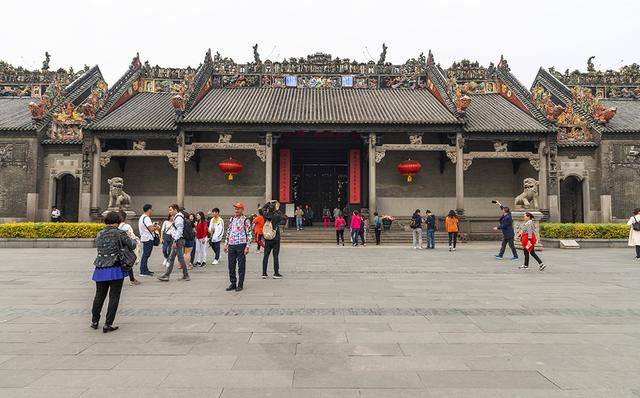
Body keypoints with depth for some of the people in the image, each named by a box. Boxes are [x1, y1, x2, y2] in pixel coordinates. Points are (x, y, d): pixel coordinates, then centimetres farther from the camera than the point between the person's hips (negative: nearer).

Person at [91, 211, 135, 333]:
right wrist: (134, 241, 15)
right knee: (114, 297, 4)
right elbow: (132, 246, -7)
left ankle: (94, 321, 30)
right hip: (115, 269, -5)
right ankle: (108, 324, 5)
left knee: (99, 295, 19)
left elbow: (99, 248, 10)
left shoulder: (99, 234, 6)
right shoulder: (120, 233, -10)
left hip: (100, 269, 5)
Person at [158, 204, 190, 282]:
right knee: (171, 258, 11)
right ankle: (166, 275, 15)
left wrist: (175, 241, -22)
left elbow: (179, 231, -21)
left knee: (180, 258, -4)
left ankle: (186, 275, 4)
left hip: (178, 240, -10)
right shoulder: (175, 218, 18)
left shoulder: (178, 218, -14)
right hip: (176, 240, 10)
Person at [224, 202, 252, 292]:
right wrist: (226, 244, 14)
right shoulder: (231, 219, 13)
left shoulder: (245, 220, -4)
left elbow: (249, 234, -6)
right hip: (231, 245, 5)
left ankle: (240, 285, 11)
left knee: (241, 266, 2)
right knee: (231, 266, 9)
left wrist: (247, 247, -12)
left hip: (241, 245, -5)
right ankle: (233, 283, 20)